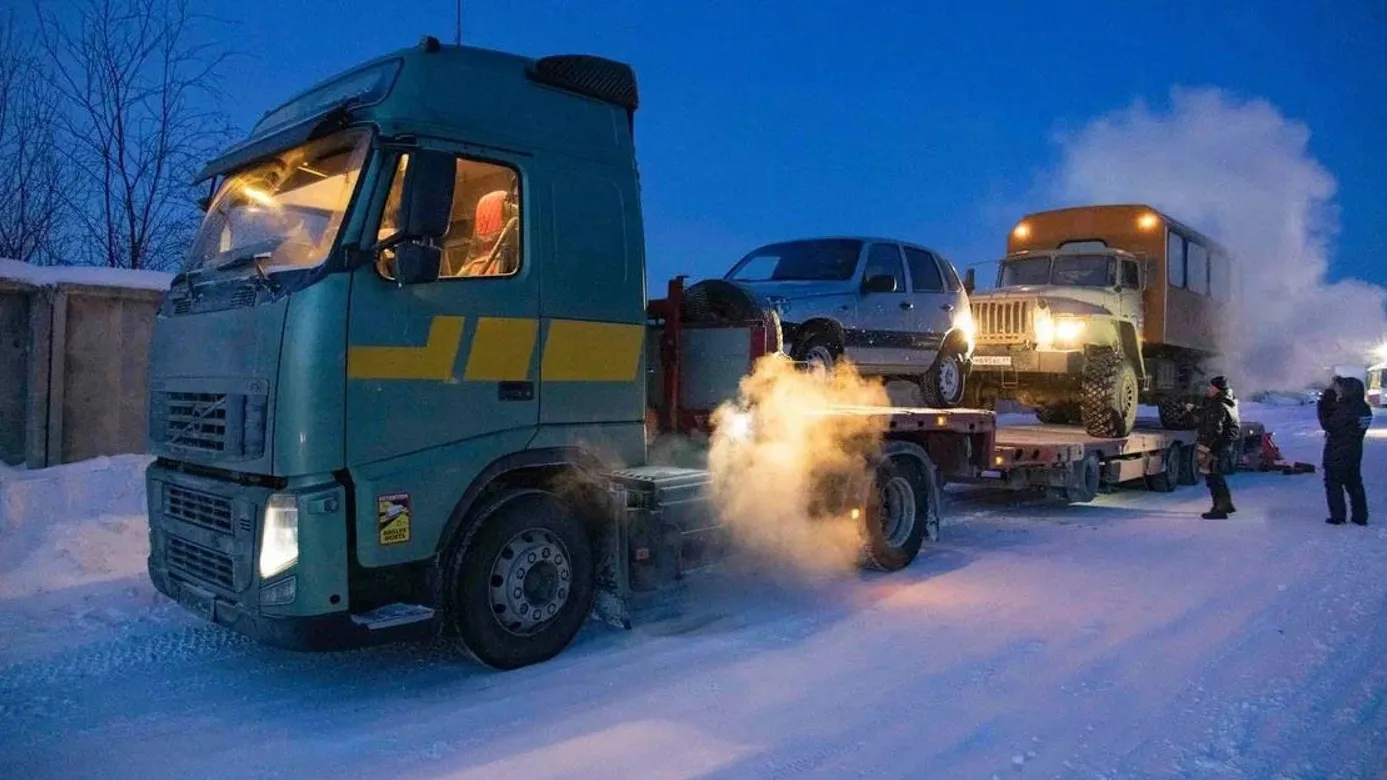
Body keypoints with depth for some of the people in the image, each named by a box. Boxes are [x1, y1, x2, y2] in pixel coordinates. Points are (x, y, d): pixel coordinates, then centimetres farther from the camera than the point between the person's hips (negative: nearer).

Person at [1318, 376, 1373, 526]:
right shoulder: (1365, 408, 2)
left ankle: (1337, 516, 5)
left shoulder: (1346, 410, -25)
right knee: (1354, 483, 16)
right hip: (1355, 452, 8)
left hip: (1336, 453, -8)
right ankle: (1361, 517, 19)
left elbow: (1329, 426, -20)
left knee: (1333, 484, 4)